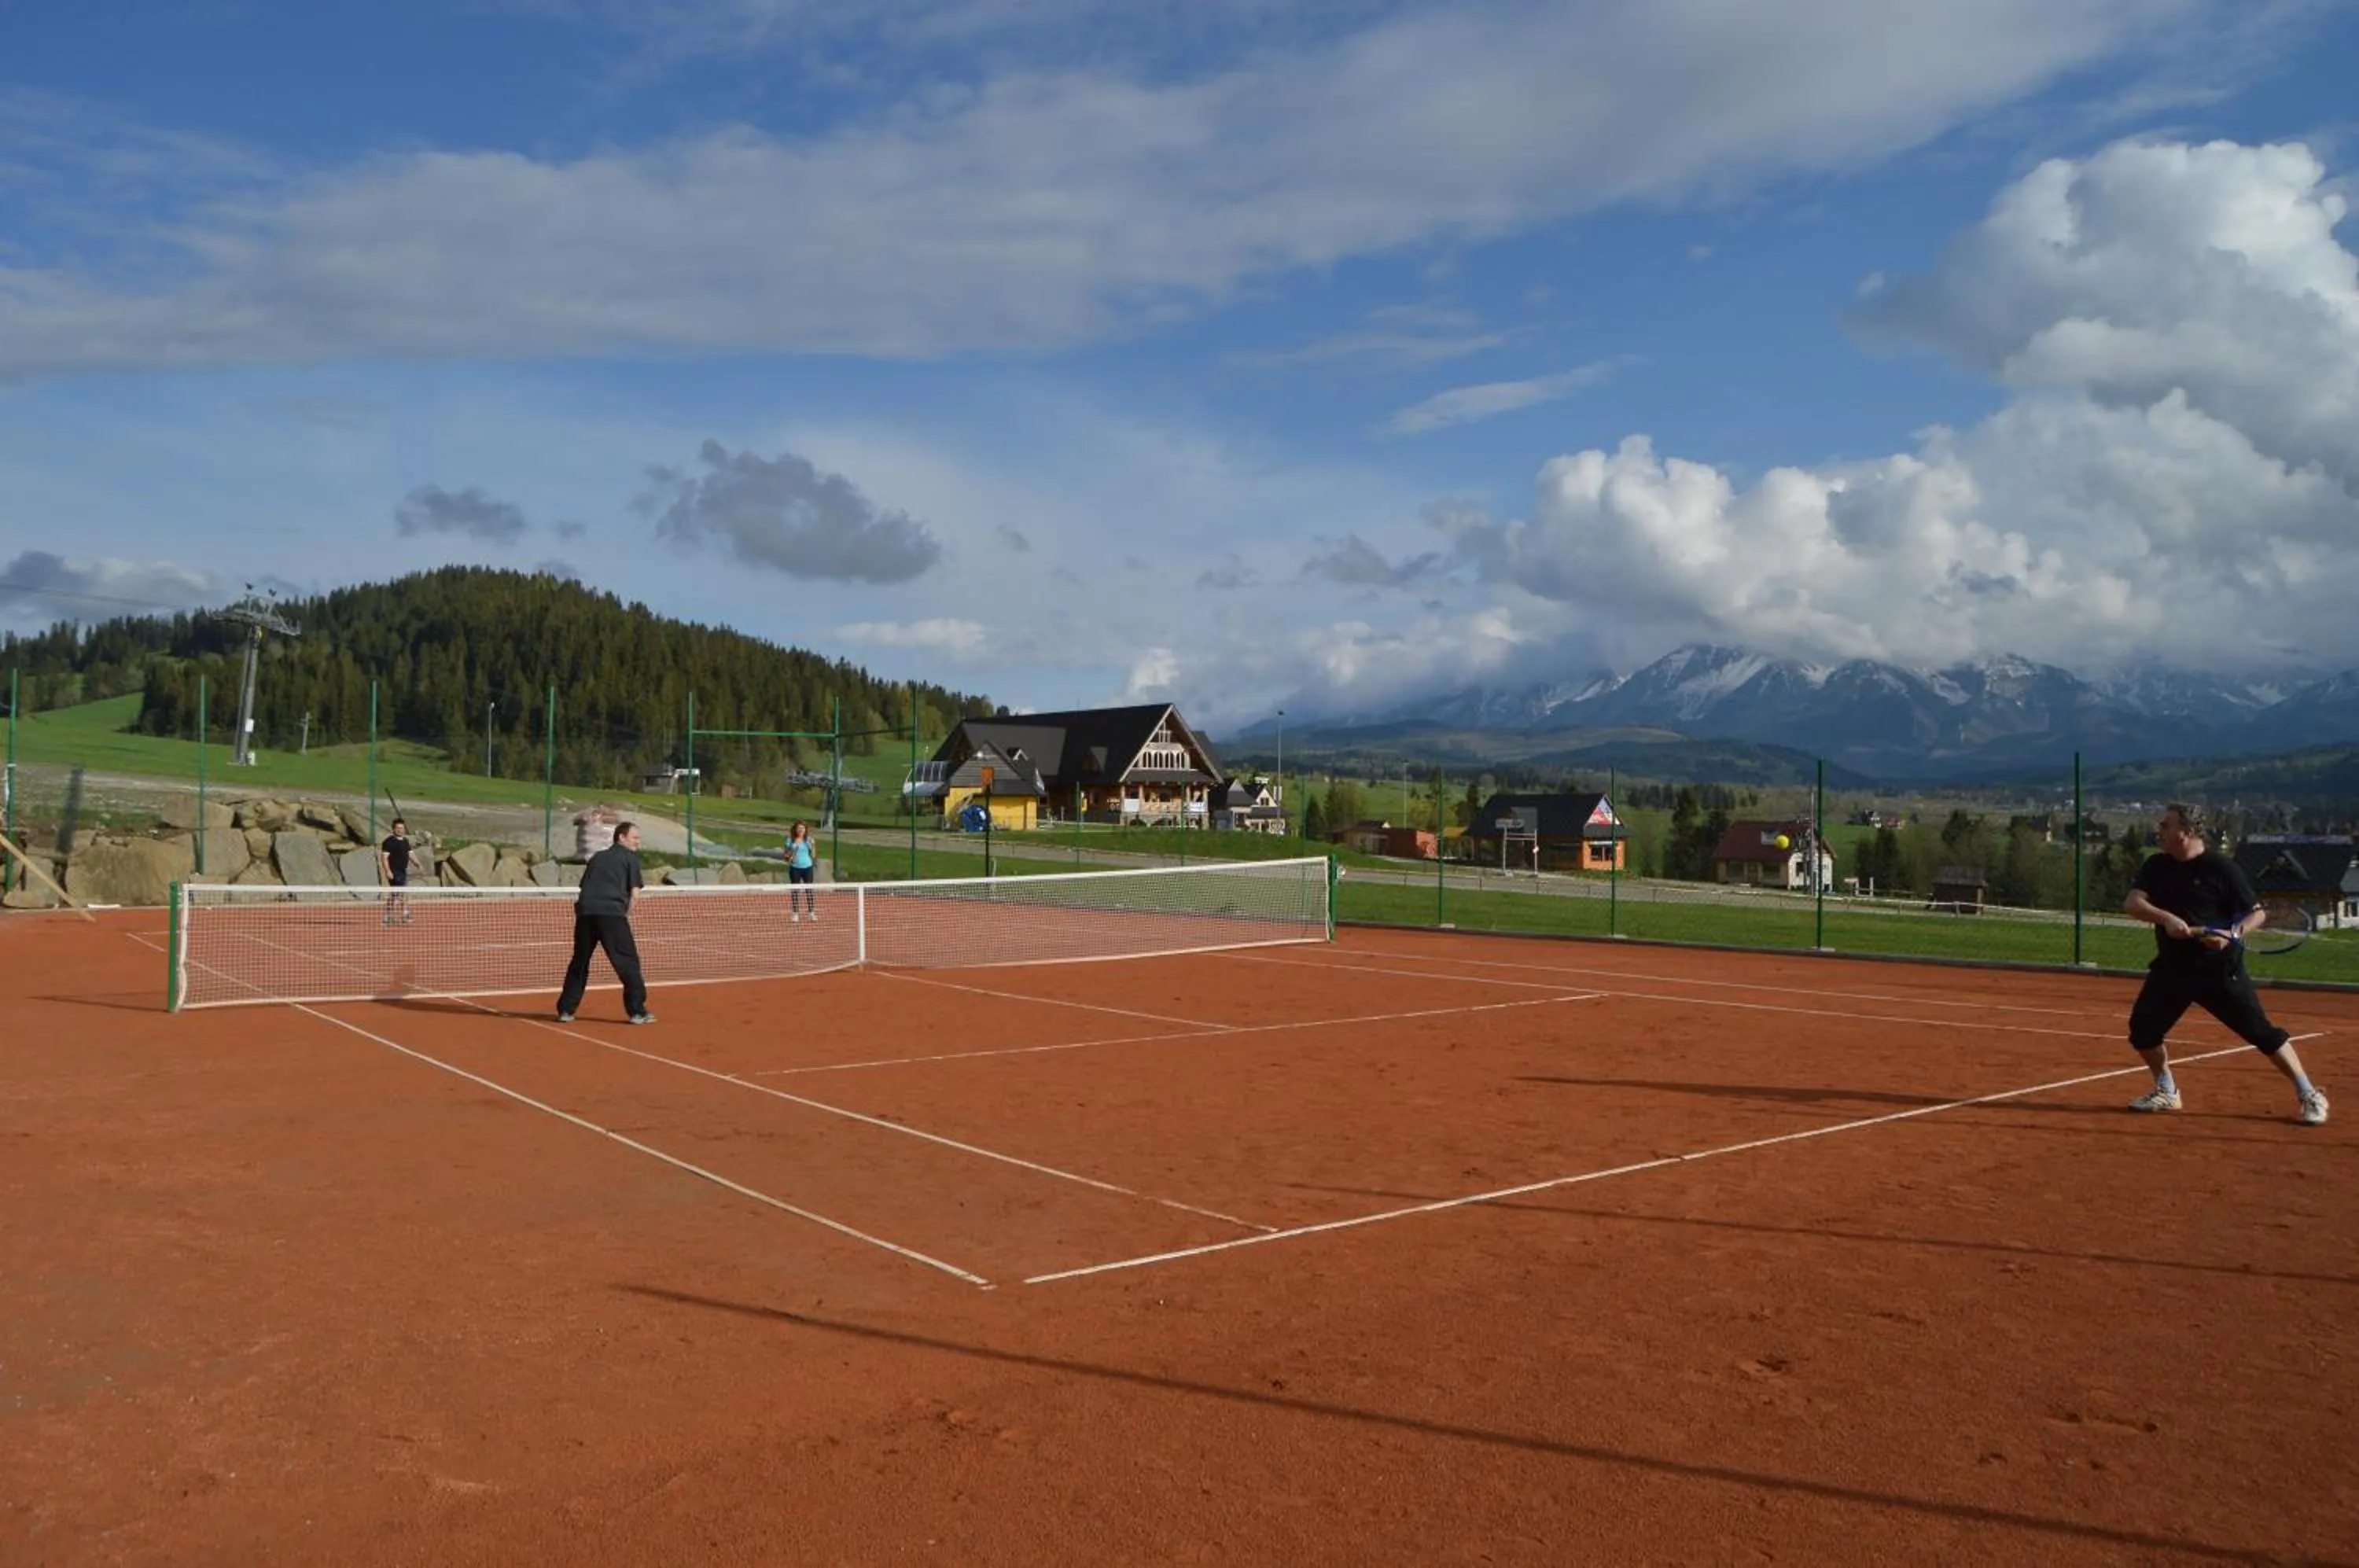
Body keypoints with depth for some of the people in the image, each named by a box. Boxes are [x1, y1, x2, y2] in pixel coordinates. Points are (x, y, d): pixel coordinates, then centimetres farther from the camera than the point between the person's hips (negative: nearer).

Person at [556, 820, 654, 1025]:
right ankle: (637, 1011, -5)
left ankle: (566, 1010, 19)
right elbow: (634, 891, 3)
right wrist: (626, 913, 10)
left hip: (585, 911, 5)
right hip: (612, 913, -5)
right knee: (628, 962, -1)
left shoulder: (597, 857, 27)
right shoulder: (630, 857, 11)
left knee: (579, 962, 17)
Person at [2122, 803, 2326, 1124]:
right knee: (2142, 1028, 2)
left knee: (2261, 1031, -6)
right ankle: (2166, 1091, 23)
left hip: (2220, 971, -5)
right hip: (2171, 969, 5)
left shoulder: (2222, 868, -9)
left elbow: (2258, 913, -6)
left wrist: (2233, 934, -25)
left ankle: (2308, 1095, 7)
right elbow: (2132, 903, -9)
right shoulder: (2156, 866, 4)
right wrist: (2165, 917, -28)